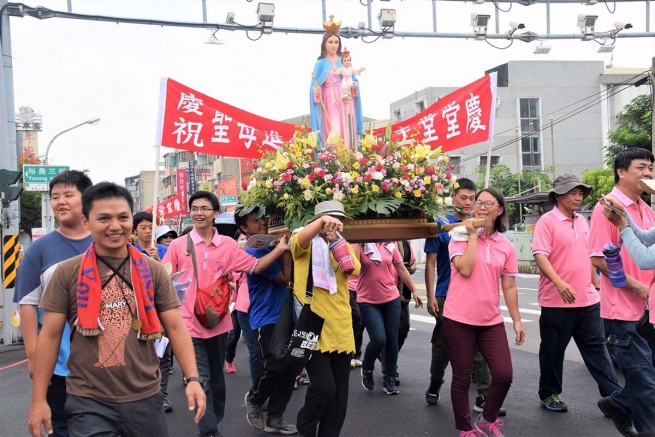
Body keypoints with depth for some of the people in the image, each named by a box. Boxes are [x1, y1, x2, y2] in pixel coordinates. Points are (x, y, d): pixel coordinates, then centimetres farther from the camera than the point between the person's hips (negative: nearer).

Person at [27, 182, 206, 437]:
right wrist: (38, 400, -2)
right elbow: (50, 336, 0)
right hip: (88, 402, -2)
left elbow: (175, 327, 0)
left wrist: (193, 378, -10)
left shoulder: (153, 271, 1)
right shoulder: (67, 273, -3)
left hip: (145, 398, 2)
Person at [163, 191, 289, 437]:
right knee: (200, 381, -6)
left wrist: (280, 248, -9)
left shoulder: (228, 245, 0)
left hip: (217, 323, 3)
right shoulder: (178, 245, -4)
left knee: (216, 378, 18)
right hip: (188, 324, -3)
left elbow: (255, 267, 1)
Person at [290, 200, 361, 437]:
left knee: (339, 392, 9)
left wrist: (336, 242, -12)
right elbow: (298, 240, -25)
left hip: (341, 327, 6)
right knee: (324, 387, -13)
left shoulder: (343, 245, 14)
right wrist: (322, 221, -39)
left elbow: (354, 269, -5)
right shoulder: (307, 245, 0)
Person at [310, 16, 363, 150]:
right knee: (333, 133, -12)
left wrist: (355, 85, -7)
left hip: (345, 102, 3)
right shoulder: (320, 63, 5)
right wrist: (316, 90, -22)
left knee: (346, 132, -1)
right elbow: (315, 85, 0)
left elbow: (354, 79, 14)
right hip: (329, 103, -2)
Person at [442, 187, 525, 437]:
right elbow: (465, 269, -18)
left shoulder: (506, 246, 6)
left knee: (504, 374, -3)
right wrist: (472, 235, -12)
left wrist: (517, 320, 8)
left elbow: (509, 286, 9)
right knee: (462, 377, 5)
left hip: (491, 321, 3)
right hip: (459, 319, -3)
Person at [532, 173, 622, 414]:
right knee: (553, 350, 8)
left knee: (596, 347, 9)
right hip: (557, 301, -6)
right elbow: (540, 256, -19)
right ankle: (549, 394, 22)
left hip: (587, 300, 6)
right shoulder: (547, 222, -9)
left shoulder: (582, 221, 13)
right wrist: (559, 283, -31)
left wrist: (596, 286, 21)